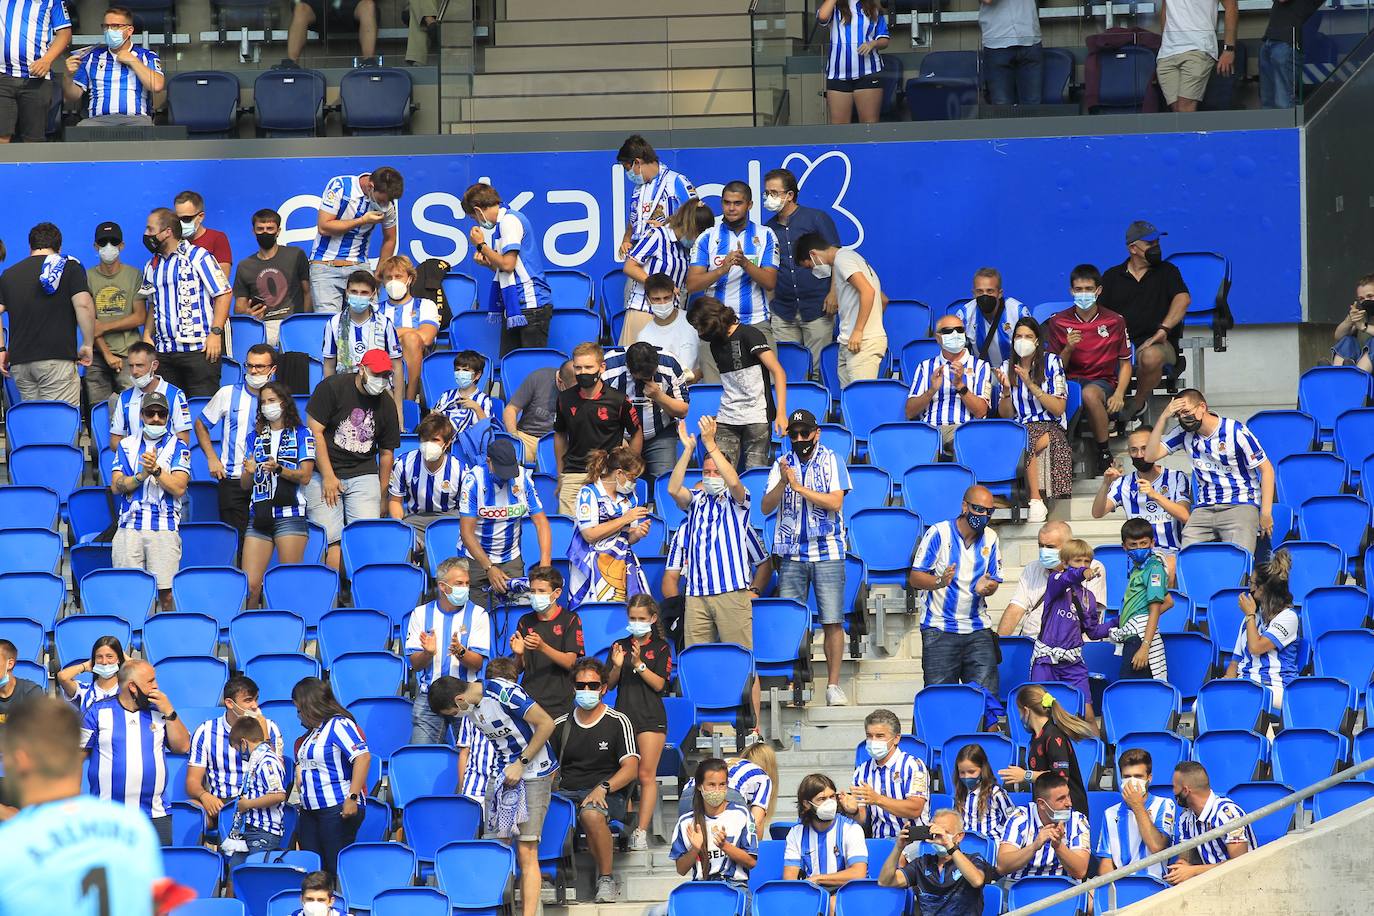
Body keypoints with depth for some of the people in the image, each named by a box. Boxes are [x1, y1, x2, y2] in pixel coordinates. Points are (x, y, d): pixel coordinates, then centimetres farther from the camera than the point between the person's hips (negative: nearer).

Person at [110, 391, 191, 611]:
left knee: (167, 592, -9)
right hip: (129, 527, 2)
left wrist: (156, 469, -15)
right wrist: (142, 475, -10)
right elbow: (116, 486, 5)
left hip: (165, 529, -2)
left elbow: (179, 488, -3)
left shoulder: (178, 448, 8)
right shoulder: (127, 445, 15)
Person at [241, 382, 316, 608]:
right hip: (260, 517, 4)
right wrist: (249, 472, -6)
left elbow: (305, 477, -3)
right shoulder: (256, 437, 19)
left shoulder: (301, 434, 7)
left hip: (290, 515, -4)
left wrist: (279, 469, -19)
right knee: (250, 585, -6)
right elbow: (244, 485, 17)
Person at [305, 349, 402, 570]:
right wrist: (328, 477, -12)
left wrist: (382, 496, 16)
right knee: (330, 539, -13)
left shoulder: (386, 404, 9)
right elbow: (314, 432, -8)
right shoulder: (332, 388, -5)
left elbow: (386, 452, 17)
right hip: (324, 472, -3)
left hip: (363, 474, 3)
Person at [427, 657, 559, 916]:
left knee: (526, 851, -10)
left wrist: (521, 764, -15)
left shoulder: (505, 693, -22)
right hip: (502, 774, 7)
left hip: (534, 772, -7)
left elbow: (546, 724, -18)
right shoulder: (469, 706, 2)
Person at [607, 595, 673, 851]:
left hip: (650, 717, -3)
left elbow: (659, 684, -5)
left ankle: (641, 832, -9)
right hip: (623, 713, 3)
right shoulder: (620, 646, 12)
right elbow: (610, 684, 10)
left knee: (646, 775, -7)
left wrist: (639, 664, -17)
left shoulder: (660, 647, 3)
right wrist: (617, 666, -10)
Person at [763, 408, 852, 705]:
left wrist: (799, 487, -14)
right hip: (791, 555, 2)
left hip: (827, 553, -2)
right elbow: (766, 507, 3)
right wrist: (782, 483, -14)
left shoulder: (831, 461, 2)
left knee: (833, 622, -5)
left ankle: (833, 685, -1)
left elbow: (835, 502, -10)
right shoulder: (782, 464, 10)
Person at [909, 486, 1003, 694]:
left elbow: (994, 582, 12)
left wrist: (986, 587, -12)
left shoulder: (990, 538, 8)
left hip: (978, 629, 3)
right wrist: (940, 581, -26)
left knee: (987, 694, -8)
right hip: (939, 628, -3)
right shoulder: (939, 533, -5)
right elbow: (915, 578, -7)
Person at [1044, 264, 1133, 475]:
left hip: (1103, 381, -1)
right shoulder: (1058, 322, 7)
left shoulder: (1115, 321, 5)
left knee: (1089, 394, -40)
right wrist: (1068, 349, -13)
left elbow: (1125, 363, 7)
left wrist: (1119, 395, -9)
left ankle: (1105, 455, -20)